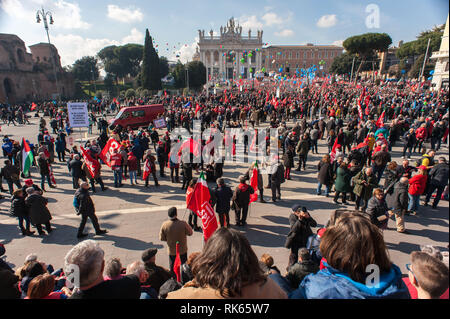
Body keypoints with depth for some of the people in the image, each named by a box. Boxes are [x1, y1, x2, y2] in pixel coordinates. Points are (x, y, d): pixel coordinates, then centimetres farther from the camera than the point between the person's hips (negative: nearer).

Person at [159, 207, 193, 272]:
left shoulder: (164, 225, -20)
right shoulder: (183, 224, -27)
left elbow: (161, 238, -8)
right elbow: (190, 233, -10)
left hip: (171, 251, 2)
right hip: (182, 250, -1)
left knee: (172, 268, 22)